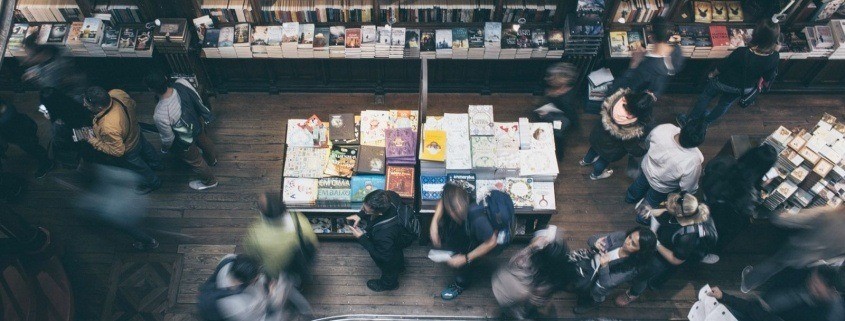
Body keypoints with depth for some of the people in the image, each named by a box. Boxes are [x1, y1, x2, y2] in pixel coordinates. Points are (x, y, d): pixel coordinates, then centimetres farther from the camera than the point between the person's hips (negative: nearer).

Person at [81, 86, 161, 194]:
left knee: (140, 167, 27)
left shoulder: (108, 128, -48)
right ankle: (155, 163, 70)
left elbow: (118, 151, -31)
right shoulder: (116, 93, -30)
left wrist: (94, 142, -23)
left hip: (128, 152, -6)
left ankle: (153, 183, 57)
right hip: (135, 132, 6)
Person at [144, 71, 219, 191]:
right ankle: (212, 159, 72)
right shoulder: (182, 83, -31)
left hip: (185, 141, -5)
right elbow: (199, 101, -10)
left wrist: (164, 148, 1)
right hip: (198, 123, 5)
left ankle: (209, 181, 56)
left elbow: (168, 138, -23)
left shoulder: (160, 115, -42)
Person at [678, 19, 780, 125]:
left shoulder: (742, 53, -39)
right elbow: (768, 77, -10)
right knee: (724, 105, 30)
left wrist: (713, 74, 0)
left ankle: (688, 120, 39)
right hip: (744, 89, 4)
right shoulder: (774, 58, -28)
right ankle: (706, 121, 53)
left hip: (724, 83, -4)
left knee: (705, 97, 24)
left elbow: (722, 66, -21)